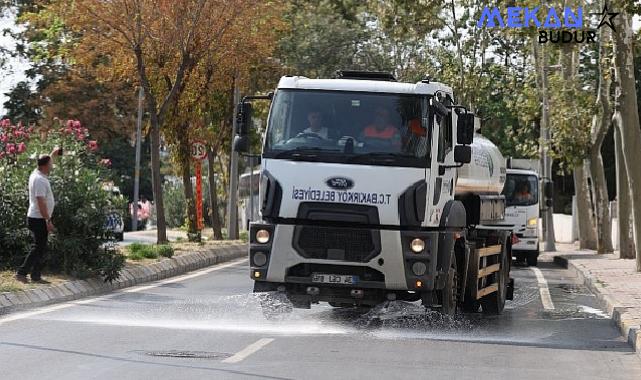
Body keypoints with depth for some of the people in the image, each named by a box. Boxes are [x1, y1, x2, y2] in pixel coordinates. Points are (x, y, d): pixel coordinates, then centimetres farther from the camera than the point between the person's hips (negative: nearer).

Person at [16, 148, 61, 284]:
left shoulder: (36, 174, 8)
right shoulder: (40, 180, -21)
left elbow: (47, 163, 34)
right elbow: (41, 202, -25)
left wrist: (53, 153, 45)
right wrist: (48, 221, -24)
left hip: (36, 218, 10)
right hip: (39, 219, -10)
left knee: (41, 248, 12)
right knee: (38, 248, -8)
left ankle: (36, 276, 14)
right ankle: (22, 273, -9)